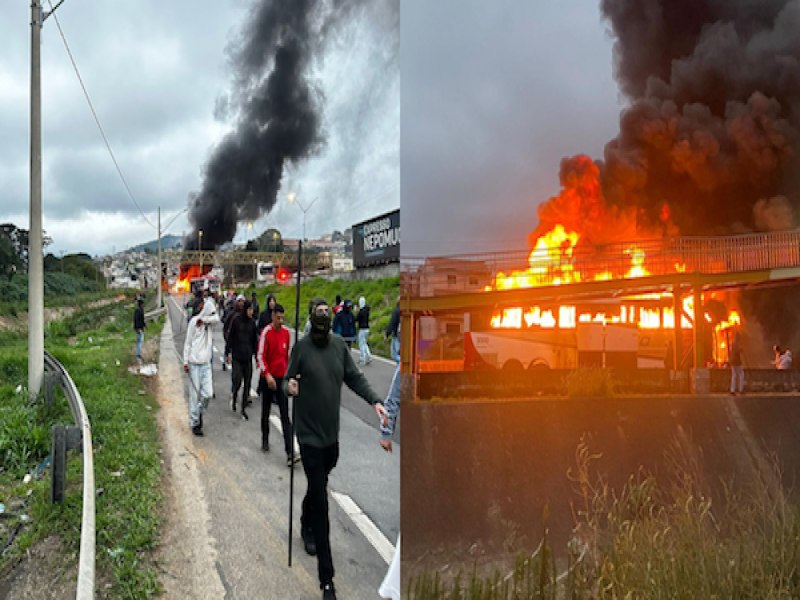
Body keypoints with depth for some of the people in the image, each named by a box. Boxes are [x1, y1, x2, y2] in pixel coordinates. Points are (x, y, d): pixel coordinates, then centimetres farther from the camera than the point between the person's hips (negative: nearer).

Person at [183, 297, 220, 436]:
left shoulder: (209, 321, 9)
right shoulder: (194, 321, -4)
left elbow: (216, 318, -15)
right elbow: (187, 343, -3)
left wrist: (203, 319, -15)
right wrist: (185, 361, -6)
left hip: (206, 363, 4)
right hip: (194, 363, -4)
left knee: (208, 393, -1)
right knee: (195, 394, 1)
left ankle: (199, 412, 25)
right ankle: (194, 423, 12)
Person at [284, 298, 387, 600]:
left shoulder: (339, 344, 0)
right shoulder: (301, 347, -11)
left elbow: (355, 377, 5)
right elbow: (288, 380, -6)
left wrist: (374, 400, -8)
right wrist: (289, 387, -29)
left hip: (332, 433, 5)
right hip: (310, 434, -4)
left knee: (317, 486, 25)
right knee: (320, 500, -4)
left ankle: (306, 525, 56)